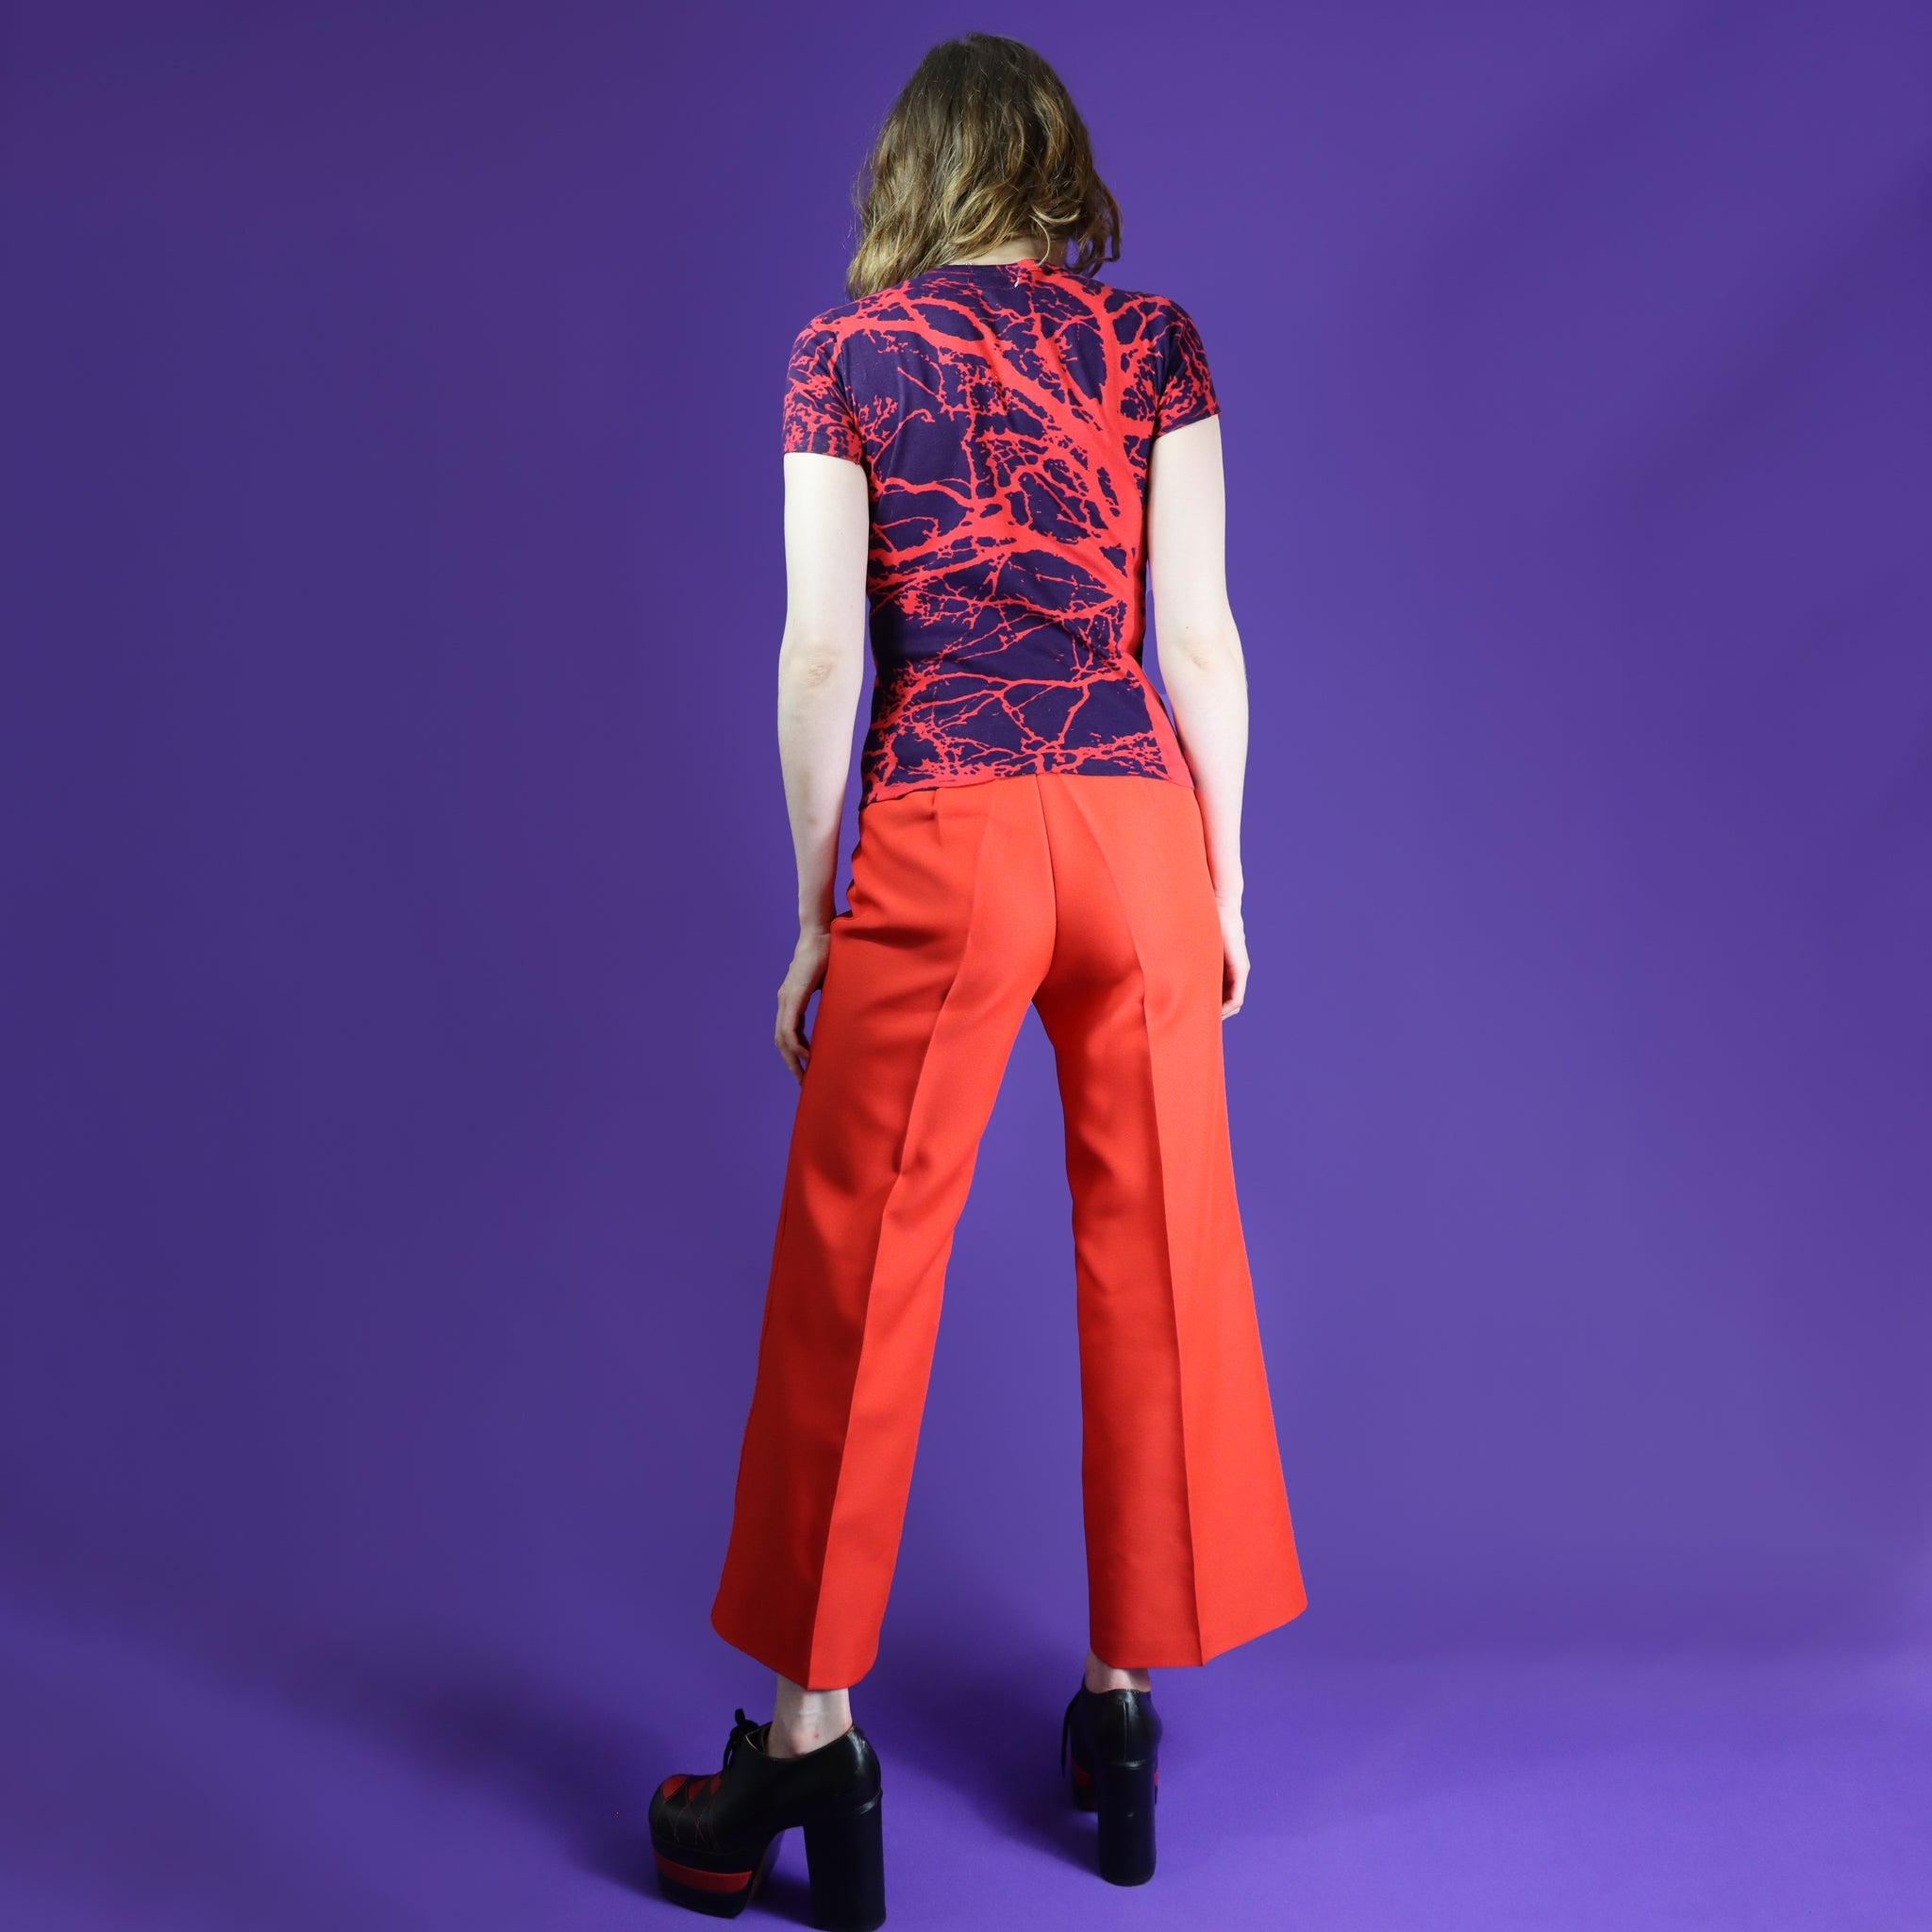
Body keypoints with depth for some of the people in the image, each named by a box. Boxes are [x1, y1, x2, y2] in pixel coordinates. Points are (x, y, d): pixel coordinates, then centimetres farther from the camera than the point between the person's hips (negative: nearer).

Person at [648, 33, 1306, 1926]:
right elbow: (1199, 635, 2)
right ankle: (1126, 1699, 25)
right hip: (1135, 819, 2)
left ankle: (811, 1735, 15)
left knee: (857, 1277, 6)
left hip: (943, 838, -2)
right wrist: (1225, 876, 9)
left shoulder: (843, 357, 3)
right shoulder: (1153, 342, 7)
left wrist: (815, 913, 3)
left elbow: (821, 652, -2)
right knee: (1157, 1264, 12)